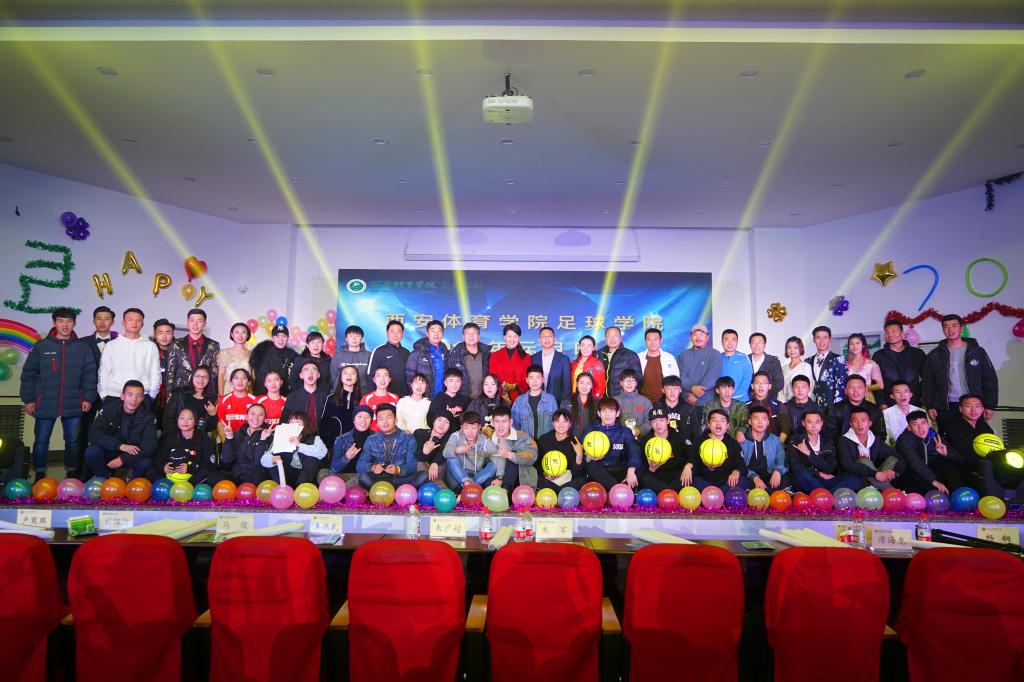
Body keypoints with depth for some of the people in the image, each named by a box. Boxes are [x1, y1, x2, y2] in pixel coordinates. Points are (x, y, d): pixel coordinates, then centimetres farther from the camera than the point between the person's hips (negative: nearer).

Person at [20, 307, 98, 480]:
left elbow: (89, 375, 4)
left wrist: (88, 398, -3)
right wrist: (28, 400, -3)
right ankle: (39, 476, 21)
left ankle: (72, 475, 21)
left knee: (73, 440, 10)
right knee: (41, 441, 8)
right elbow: (28, 374, 2)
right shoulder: (41, 346, 1)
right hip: (45, 403, 0)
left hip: (74, 404, 1)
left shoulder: (82, 348, 3)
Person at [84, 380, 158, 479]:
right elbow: (94, 435, -18)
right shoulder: (108, 409, -8)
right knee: (91, 452, -28)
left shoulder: (148, 417, -10)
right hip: (110, 453, 1)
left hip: (132, 457, -1)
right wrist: (120, 445, -32)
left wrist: (123, 458, -33)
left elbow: (150, 446, -21)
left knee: (146, 462, -32)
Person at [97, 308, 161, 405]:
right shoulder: (111, 345, 12)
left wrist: (151, 395, 0)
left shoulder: (150, 346, 9)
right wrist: (104, 395, 2)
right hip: (113, 396, 1)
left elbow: (155, 374, 8)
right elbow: (104, 372, 11)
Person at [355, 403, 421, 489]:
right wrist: (372, 467, -21)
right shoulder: (371, 440, 12)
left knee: (422, 476, -28)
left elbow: (412, 465, -1)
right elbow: (360, 465, 2)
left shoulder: (408, 439, 8)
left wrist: (398, 469, -23)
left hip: (402, 480, -1)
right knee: (364, 477, -30)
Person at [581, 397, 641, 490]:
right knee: (592, 465, -34)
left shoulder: (625, 432, 10)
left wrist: (631, 471, -29)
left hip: (618, 472, 1)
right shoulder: (590, 431, 10)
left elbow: (633, 451, -9)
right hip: (598, 473, 0)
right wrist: (589, 458, -24)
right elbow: (583, 458, 1)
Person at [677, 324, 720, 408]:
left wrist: (695, 395, -15)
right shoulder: (684, 354, 12)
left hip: (708, 404, -3)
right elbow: (680, 375, 1)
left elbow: (712, 377, -10)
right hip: (686, 402, 3)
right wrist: (692, 388, -18)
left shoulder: (715, 354, 1)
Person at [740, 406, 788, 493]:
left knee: (786, 479, -29)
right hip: (749, 479, -3)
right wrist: (754, 477, -25)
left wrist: (777, 471, -21)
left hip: (769, 478, 3)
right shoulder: (742, 441, 4)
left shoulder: (775, 440, 14)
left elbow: (782, 461, 3)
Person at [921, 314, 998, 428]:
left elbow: (990, 379, 5)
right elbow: (927, 383, 6)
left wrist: (990, 406, -2)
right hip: (945, 409, 0)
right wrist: (930, 406, -4)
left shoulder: (977, 352, 6)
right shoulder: (934, 355, 7)